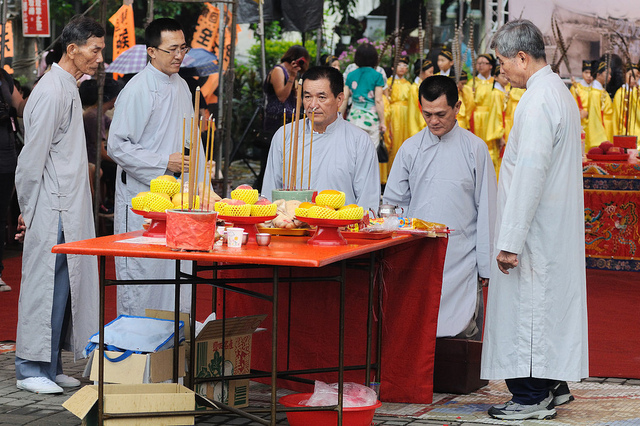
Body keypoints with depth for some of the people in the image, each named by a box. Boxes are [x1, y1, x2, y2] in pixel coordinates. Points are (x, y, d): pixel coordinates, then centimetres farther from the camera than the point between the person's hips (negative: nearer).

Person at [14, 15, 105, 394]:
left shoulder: (69, 89, 17)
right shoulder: (51, 93, -15)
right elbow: (33, 157, -15)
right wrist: (29, 209, -9)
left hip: (69, 210, 9)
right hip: (52, 211, -9)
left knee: (65, 286, 10)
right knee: (47, 286, -6)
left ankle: (50, 367, 16)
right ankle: (31, 369, 1)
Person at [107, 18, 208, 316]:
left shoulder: (181, 86, 12)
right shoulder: (137, 90, -12)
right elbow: (117, 147, -15)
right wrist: (164, 162, -18)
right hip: (141, 197, -7)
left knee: (177, 272, 10)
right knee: (140, 275, -4)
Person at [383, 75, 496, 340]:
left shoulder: (475, 149, 0)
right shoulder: (410, 148, 8)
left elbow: (486, 209, 1)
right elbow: (393, 202, 14)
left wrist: (486, 266, 1)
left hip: (461, 262, -2)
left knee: (462, 334, -3)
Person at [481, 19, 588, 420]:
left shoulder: (537, 102, -20)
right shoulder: (560, 92, 12)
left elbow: (530, 173, -24)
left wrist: (510, 241, -23)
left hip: (536, 229, -10)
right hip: (558, 226, 10)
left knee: (526, 304, -3)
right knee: (551, 298, 16)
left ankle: (532, 396, 2)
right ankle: (554, 384, 25)